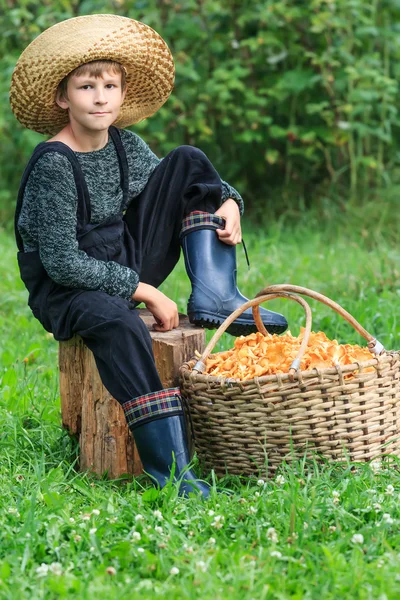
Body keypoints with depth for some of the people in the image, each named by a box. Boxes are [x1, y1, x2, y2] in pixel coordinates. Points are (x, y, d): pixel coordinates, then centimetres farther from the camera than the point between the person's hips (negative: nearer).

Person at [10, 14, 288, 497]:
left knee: (186, 162, 1)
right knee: (114, 320, -45)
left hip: (126, 266, 8)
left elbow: (178, 186, 17)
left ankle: (215, 298, -10)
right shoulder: (54, 164, -19)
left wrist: (228, 202, -6)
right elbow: (61, 263, -22)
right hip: (63, 289, -7)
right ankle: (170, 470, -49)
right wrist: (142, 290, -22)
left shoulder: (124, 144, 2)